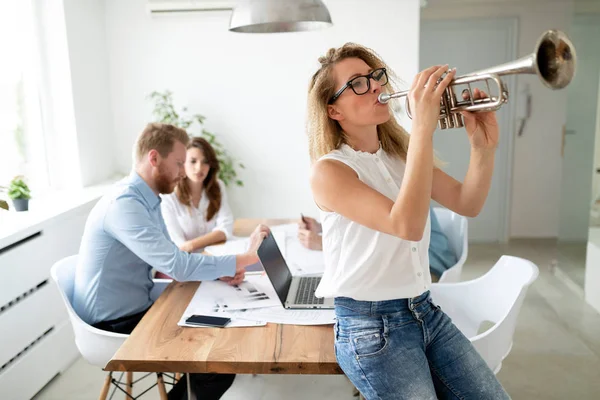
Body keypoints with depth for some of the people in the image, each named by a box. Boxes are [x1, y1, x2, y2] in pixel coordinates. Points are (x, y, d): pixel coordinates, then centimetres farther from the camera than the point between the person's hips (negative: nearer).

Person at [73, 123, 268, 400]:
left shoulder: (147, 200, 7)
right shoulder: (123, 203, -25)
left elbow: (168, 263, 9)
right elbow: (179, 266, -30)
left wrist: (219, 272, -7)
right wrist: (248, 256, -24)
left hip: (135, 311, 9)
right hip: (115, 325, -9)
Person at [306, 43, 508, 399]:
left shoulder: (401, 153, 7)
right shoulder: (328, 170, -15)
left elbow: (468, 204, 0)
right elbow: (407, 225, -30)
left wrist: (483, 147, -17)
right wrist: (423, 127, -32)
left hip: (427, 312, 7)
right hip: (370, 328, -6)